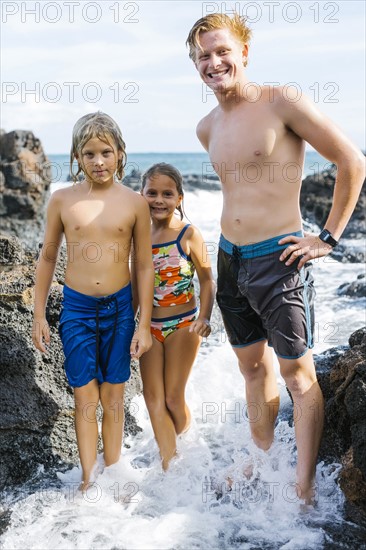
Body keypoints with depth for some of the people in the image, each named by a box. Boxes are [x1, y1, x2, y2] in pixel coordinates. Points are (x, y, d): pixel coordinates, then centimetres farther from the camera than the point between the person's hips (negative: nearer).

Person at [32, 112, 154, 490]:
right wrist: (38, 316, 6)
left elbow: (144, 265, 1)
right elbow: (47, 257, 6)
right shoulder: (62, 200, -3)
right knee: (85, 397, 4)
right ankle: (89, 481, 15)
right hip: (76, 307, 0)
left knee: (113, 396, 10)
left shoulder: (134, 203, -4)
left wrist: (144, 324, 0)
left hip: (119, 307, 0)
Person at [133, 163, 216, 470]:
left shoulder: (188, 235, -10)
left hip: (182, 325, -4)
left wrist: (204, 318, -18)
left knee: (173, 399, 5)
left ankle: (182, 453, 33)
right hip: (150, 327, 4)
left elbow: (207, 280, -6)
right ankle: (168, 464, 12)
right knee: (153, 398, 2)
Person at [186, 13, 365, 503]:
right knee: (253, 367, 17)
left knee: (297, 374, 2)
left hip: (278, 260, -7)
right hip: (229, 260, 7)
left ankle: (304, 488, 12)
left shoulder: (282, 102, -12)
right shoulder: (207, 128, 9)